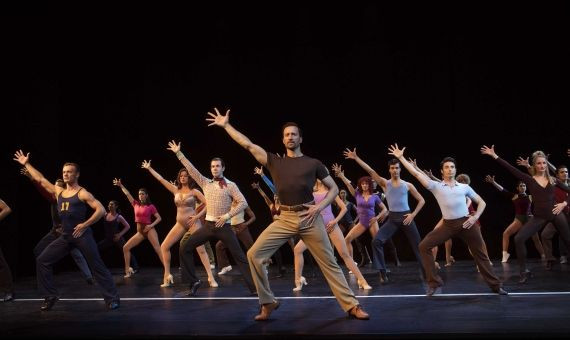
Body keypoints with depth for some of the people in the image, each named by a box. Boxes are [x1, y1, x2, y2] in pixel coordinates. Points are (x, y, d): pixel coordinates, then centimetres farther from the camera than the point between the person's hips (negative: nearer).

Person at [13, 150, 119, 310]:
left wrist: (85, 225, -17)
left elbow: (101, 210, -14)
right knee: (42, 261, 3)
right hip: (65, 237, 7)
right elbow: (41, 179, 21)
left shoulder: (82, 193, -7)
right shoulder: (58, 191, 13)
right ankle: (50, 296, 12)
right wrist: (26, 164, 23)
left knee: (97, 266, -8)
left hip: (82, 235, -7)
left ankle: (112, 298, -2)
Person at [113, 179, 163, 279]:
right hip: (139, 232, 6)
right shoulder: (136, 204, 10)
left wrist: (151, 225, -15)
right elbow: (127, 194, 11)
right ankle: (128, 271, 9)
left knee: (158, 248, -21)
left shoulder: (151, 206, -2)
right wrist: (120, 185, 6)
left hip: (149, 230, -6)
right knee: (125, 248, 2)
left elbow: (159, 218, -1)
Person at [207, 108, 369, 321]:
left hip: (309, 218, -2)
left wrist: (319, 207, -6)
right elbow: (248, 144, 8)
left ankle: (351, 306, 11)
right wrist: (226, 125, 9)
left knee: (329, 263, 1)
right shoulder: (274, 162, 10)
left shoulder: (313, 163, 6)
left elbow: (334, 188, 10)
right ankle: (268, 303, 4)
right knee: (254, 254, -9)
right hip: (285, 219, 2)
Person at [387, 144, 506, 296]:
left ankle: (496, 285, 22)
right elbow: (416, 173, 0)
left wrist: (475, 217, -3)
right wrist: (401, 157, -3)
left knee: (480, 254, 7)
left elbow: (481, 202, 15)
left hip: (466, 223, 0)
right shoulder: (436, 186, 4)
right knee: (424, 246, -11)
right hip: (448, 225, 0)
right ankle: (434, 282, -3)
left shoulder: (464, 187, 9)